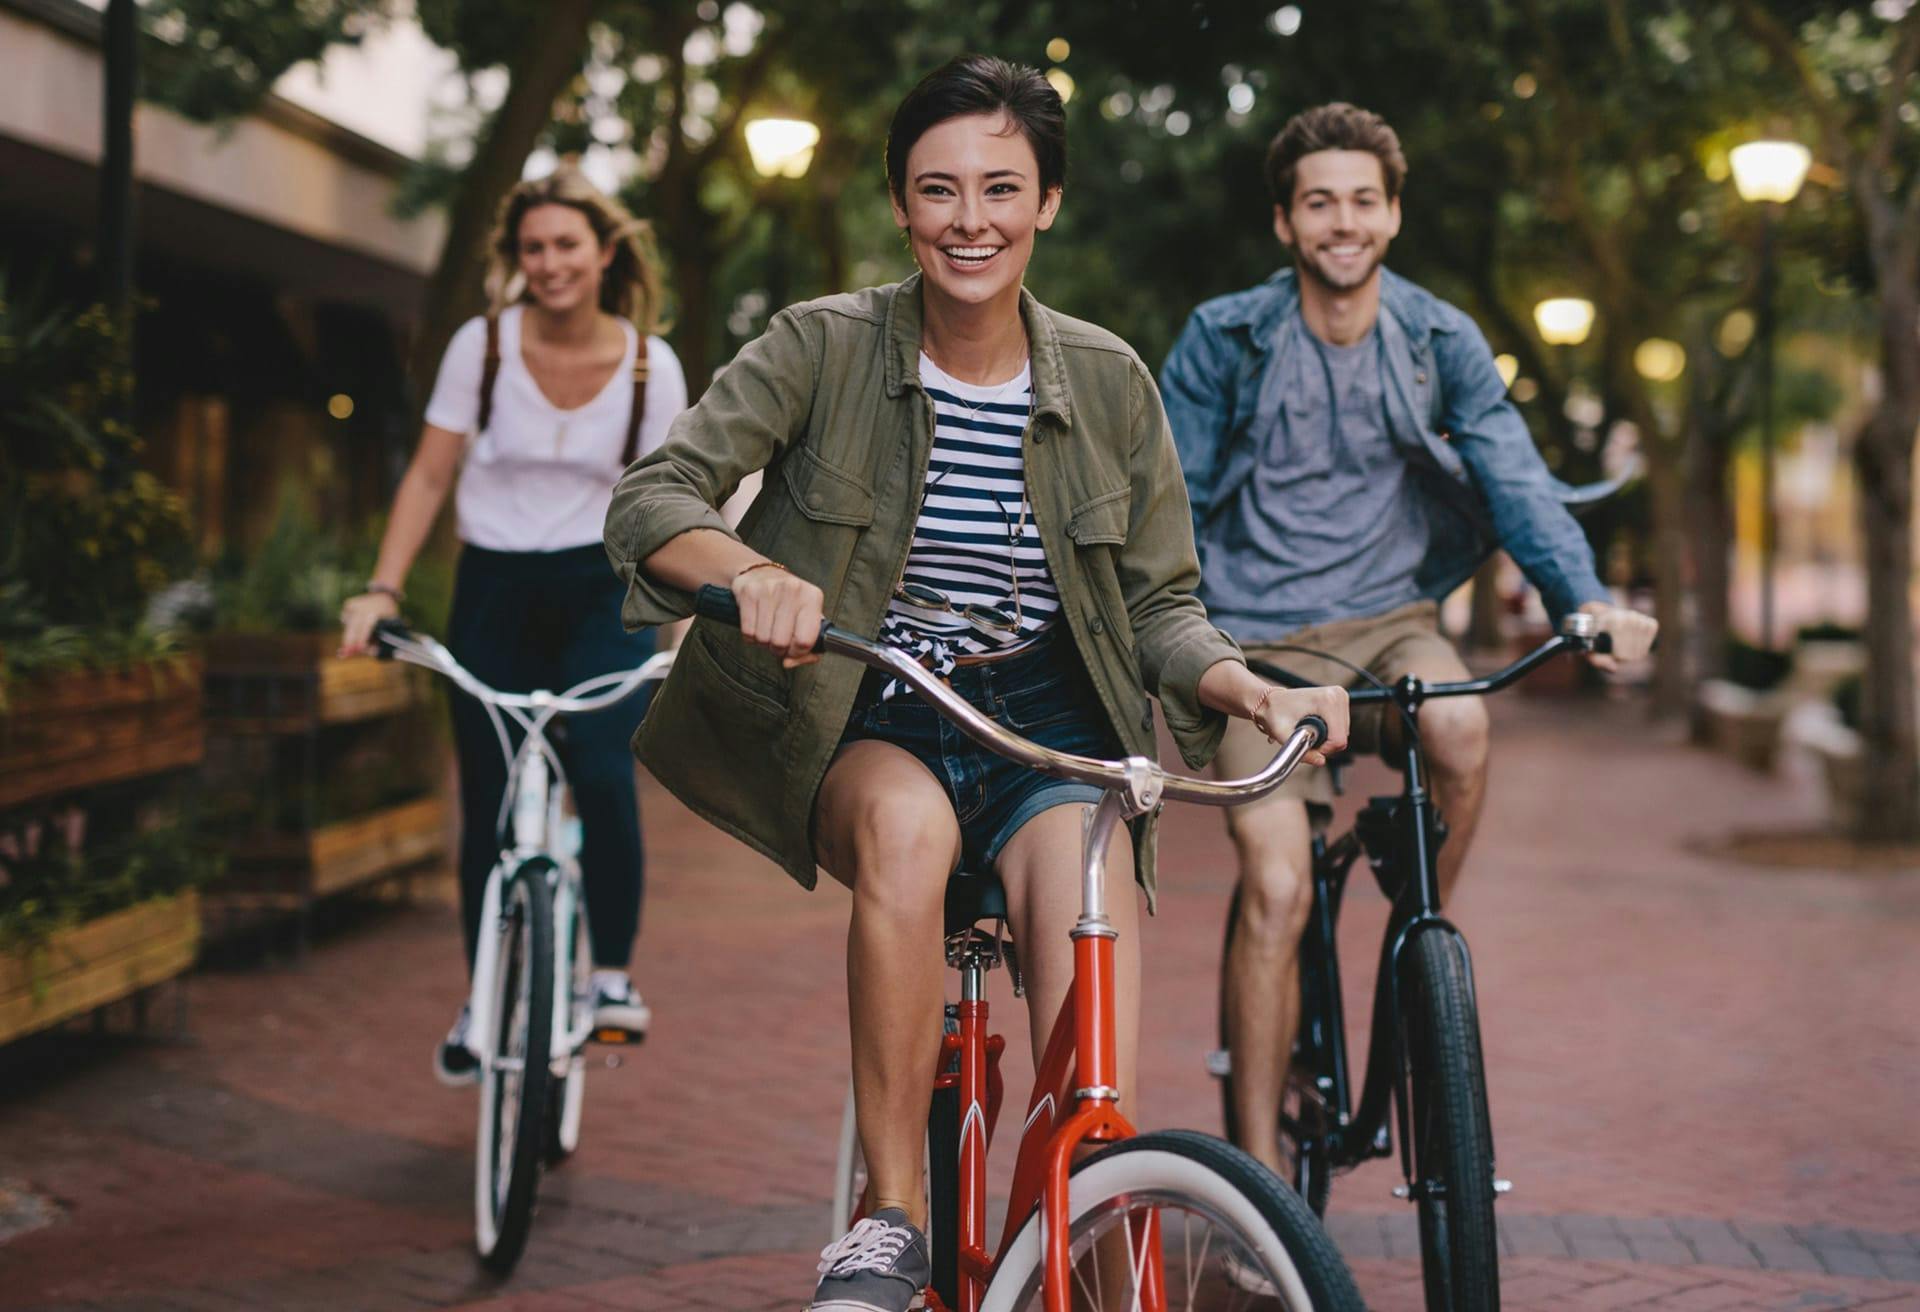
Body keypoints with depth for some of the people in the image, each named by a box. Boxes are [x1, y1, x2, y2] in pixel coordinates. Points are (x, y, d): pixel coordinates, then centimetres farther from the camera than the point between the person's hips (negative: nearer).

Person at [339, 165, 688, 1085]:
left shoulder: (649, 364, -3)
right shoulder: (482, 345, -4)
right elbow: (430, 474, -1)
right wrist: (383, 588, -10)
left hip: (600, 594, -1)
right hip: (494, 593, 1)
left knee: (602, 771, -24)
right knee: (487, 804, 1)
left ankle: (613, 973, -5)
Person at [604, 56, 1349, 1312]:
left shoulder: (1108, 381, -1)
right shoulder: (824, 346, -8)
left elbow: (1162, 604, 4)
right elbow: (650, 500, -18)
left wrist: (1253, 689, -18)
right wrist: (754, 572, -40)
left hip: (1045, 720, 2)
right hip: (863, 724, -1)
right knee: (907, 826, -38)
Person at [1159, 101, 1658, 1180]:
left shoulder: (1442, 341, 1)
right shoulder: (1225, 340, -3)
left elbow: (1513, 475, -6)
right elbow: (1168, 502, 1)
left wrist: (1585, 598, -22)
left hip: (1389, 616, 2)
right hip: (1261, 636, -1)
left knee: (1463, 729, -33)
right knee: (1279, 891, -16)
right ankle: (1262, 1171, -4)